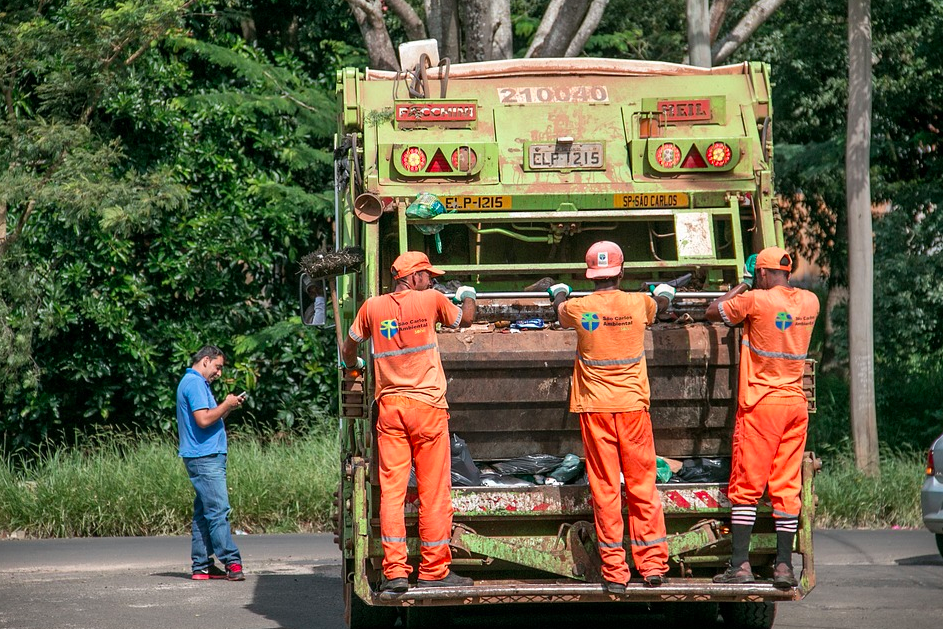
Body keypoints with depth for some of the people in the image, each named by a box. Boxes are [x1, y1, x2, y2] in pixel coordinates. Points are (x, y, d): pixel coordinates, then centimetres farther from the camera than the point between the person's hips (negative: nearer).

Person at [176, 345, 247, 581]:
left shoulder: (196, 383, 22)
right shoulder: (195, 383, -11)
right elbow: (204, 420, -21)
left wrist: (229, 407, 12)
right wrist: (226, 404, -9)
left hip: (207, 457, 11)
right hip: (204, 457, -11)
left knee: (205, 512, 9)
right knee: (218, 509, -12)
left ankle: (202, 566, 9)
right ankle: (231, 562, -15)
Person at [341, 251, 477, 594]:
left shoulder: (373, 307, 8)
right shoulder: (431, 300, -2)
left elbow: (350, 346, 23)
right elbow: (465, 319, 16)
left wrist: (353, 364, 45)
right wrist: (468, 296, 37)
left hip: (389, 406, 3)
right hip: (427, 405, -3)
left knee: (391, 490, 1)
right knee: (433, 491, 3)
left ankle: (394, 571, -5)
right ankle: (433, 570, 6)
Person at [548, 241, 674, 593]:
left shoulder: (577, 308, -5)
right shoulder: (639, 304, -3)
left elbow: (560, 314, 22)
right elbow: (660, 304, 24)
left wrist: (559, 296, 46)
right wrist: (664, 294, 49)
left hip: (594, 408, -1)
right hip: (633, 405, 1)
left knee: (604, 489, 1)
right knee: (642, 487, 8)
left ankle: (614, 572, 0)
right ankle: (652, 564, 9)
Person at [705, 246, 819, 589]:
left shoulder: (756, 300, -13)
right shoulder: (810, 302, 5)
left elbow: (712, 312, 2)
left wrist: (742, 285, 12)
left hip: (761, 403, -5)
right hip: (796, 405, 5)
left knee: (746, 486, 1)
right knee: (787, 486, 6)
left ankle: (740, 563, -1)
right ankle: (784, 564, 3)